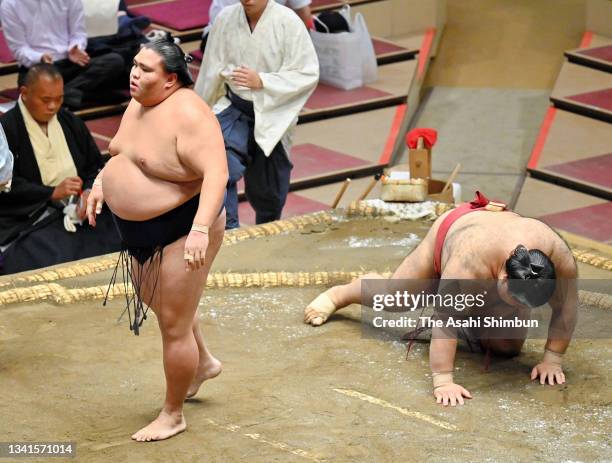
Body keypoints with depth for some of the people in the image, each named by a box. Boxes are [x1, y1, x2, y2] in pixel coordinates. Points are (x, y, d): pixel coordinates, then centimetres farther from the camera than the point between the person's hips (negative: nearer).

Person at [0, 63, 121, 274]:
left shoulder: (71, 122, 16)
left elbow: (96, 167, 17)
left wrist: (89, 192, -6)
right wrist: (52, 193, -17)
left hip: (80, 210, 5)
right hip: (32, 219, -5)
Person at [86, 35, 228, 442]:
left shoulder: (187, 114, -25)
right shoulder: (138, 105, 3)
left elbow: (216, 174, -33)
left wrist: (200, 228, -42)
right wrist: (101, 183, 11)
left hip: (182, 231, -10)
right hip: (141, 230, 10)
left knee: (174, 327, 1)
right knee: (156, 301, 27)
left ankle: (173, 415, 19)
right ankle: (203, 363, 51)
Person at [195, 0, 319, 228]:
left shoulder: (288, 23, -16)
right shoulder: (226, 19, -7)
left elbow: (308, 74, -14)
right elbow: (212, 71, 3)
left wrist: (262, 81, -24)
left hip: (272, 116, -1)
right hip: (234, 110, 2)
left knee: (268, 188, 13)